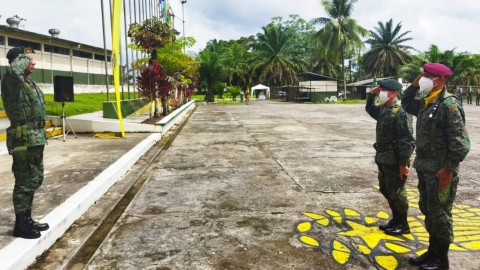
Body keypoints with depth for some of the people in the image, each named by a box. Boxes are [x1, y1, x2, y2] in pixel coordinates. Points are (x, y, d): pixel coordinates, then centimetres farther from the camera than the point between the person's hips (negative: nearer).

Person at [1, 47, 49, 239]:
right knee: (25, 183, -1)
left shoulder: (29, 82, 15)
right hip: (24, 140, -10)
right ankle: (20, 225, 13)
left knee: (35, 179, 17)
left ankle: (27, 220, 30)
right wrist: (25, 57, -19)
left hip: (36, 138, 10)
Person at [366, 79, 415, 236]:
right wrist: (372, 94, 13)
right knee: (385, 190, 17)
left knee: (395, 192, 2)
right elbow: (369, 109, 32)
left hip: (395, 160, -9)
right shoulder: (382, 109, 9)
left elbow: (407, 141, -21)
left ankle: (403, 224, 18)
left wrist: (403, 163, -21)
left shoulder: (400, 112, -19)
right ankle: (396, 219, 32)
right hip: (383, 158, 9)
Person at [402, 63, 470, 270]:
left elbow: (460, 142, -19)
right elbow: (406, 104, 29)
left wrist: (449, 169, -19)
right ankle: (432, 251, 31)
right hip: (424, 168, 9)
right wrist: (413, 86, 11)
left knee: (439, 213, 3)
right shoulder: (425, 103, 9)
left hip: (440, 170, -9)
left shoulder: (449, 104, -16)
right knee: (427, 210, 17)